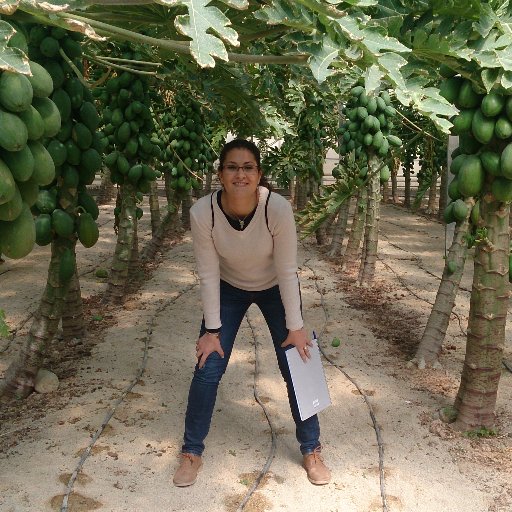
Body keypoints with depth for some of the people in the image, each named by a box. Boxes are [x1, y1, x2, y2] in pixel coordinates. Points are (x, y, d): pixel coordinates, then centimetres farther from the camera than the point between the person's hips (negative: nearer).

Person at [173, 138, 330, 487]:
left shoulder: (278, 208, -32)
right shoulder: (203, 212, -29)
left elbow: (287, 271, -23)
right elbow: (208, 274, -19)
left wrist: (295, 327, -17)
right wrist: (213, 330, -15)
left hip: (275, 289, 0)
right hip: (229, 289, 1)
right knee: (208, 368, -3)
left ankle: (311, 451, 23)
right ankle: (191, 453, 20)